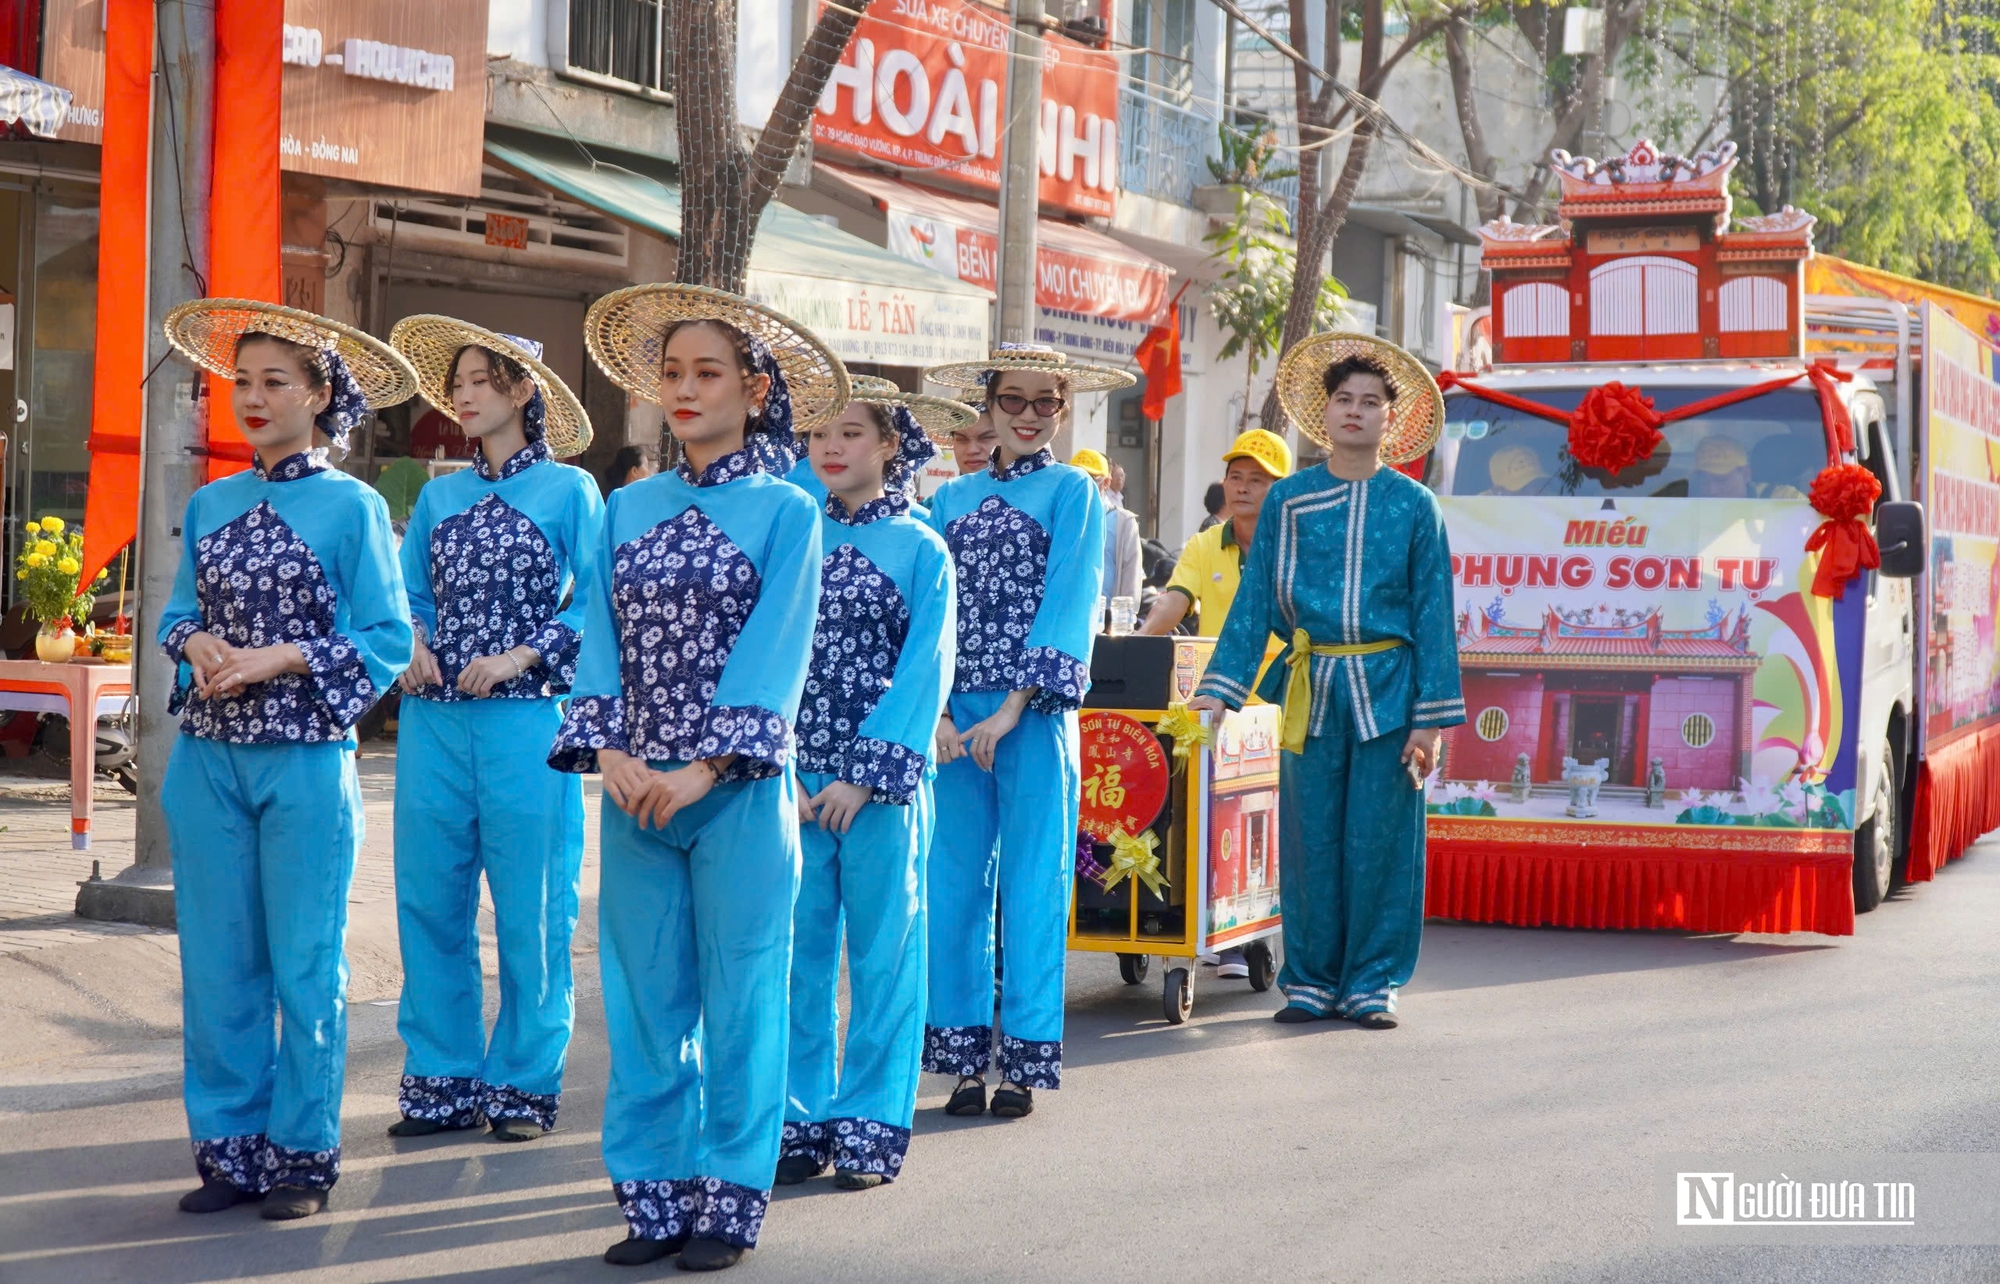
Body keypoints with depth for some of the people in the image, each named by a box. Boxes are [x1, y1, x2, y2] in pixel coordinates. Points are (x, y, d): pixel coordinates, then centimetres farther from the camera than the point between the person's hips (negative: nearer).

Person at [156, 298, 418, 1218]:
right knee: (216, 962, 6)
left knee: (303, 964, 1)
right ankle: (230, 1149, 16)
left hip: (304, 762, -4)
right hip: (208, 759, 4)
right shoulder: (211, 505, 10)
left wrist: (280, 659, -15)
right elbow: (178, 614, 16)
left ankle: (301, 1156, 11)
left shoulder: (352, 507, -3)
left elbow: (387, 642, -5)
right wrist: (196, 643, -6)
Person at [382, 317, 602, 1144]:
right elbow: (407, 595, 17)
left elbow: (594, 605, -3)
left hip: (525, 721, -4)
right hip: (435, 722, 4)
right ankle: (444, 1080, 13)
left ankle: (525, 1084, 9)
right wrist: (410, 641, -3)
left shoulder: (567, 490, 2)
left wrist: (521, 657, -13)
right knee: (431, 903, 4)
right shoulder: (440, 497, 15)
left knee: (530, 911, 0)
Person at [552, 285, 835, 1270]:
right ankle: (654, 1197, 15)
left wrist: (703, 768, -16)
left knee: (739, 996, 1)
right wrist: (609, 751, -10)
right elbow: (600, 640, 5)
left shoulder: (784, 511, -1)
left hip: (738, 790, -4)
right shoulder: (628, 508, 11)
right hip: (635, 789, 4)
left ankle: (727, 1205, 10)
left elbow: (774, 651, -9)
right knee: (642, 995, 6)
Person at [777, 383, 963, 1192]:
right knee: (798, 949, 5)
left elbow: (924, 671, -6)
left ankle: (871, 1127, 10)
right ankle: (803, 1119, 15)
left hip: (881, 779, -3)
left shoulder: (920, 550, 0)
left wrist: (868, 775, -14)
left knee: (881, 951, 2)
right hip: (792, 776, 3)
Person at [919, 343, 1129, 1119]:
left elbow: (1069, 603, -7)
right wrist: (935, 708, -8)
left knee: (1033, 882, -1)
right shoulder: (951, 500, 14)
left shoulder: (1073, 493, 3)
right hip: (954, 717, 3)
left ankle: (1025, 1060, 5)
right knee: (953, 880, 3)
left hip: (1035, 714, -3)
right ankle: (962, 1055, 9)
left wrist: (1013, 708, -16)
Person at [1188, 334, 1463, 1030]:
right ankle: (1311, 980, 15)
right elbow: (1255, 601, 7)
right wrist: (1219, 689, -2)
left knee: (1381, 841, 0)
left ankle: (1372, 982, 11)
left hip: (1387, 690, -1)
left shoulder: (1413, 505, 4)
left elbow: (1433, 614, 3)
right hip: (1311, 688, 1)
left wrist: (1430, 718, -4)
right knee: (1309, 840, 4)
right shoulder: (1287, 500, 8)